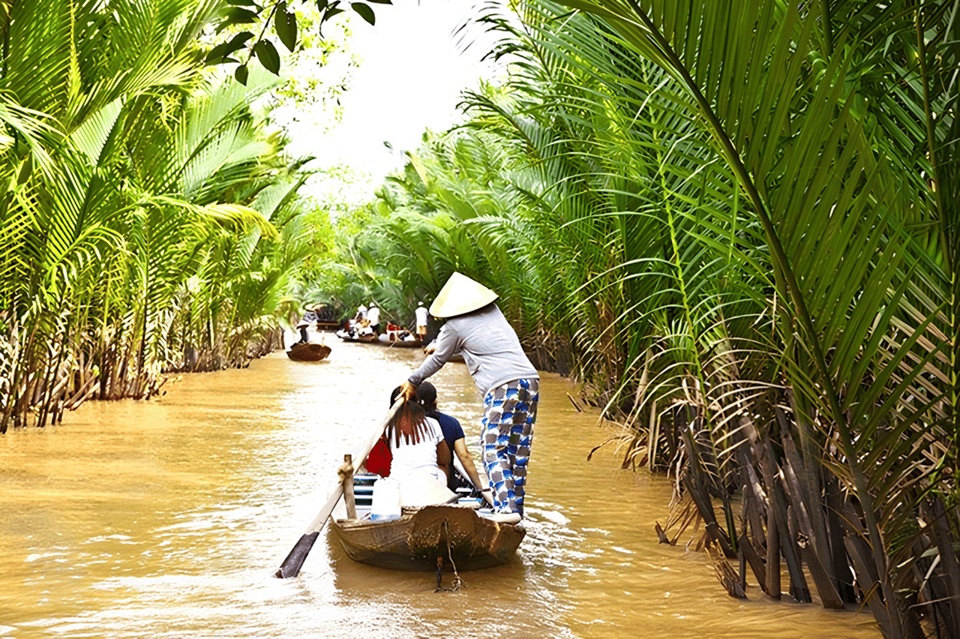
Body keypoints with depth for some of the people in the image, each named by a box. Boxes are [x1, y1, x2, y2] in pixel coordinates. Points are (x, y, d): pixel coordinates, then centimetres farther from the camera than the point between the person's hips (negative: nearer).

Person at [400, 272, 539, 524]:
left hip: (503, 387, -7)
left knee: (493, 447, -3)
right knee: (518, 447, 11)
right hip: (530, 380, 7)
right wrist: (438, 345, 51)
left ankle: (506, 507, -15)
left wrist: (412, 382, 32)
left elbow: (437, 360, 15)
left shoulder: (454, 326, 2)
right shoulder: (493, 312, 22)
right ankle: (516, 504, 15)